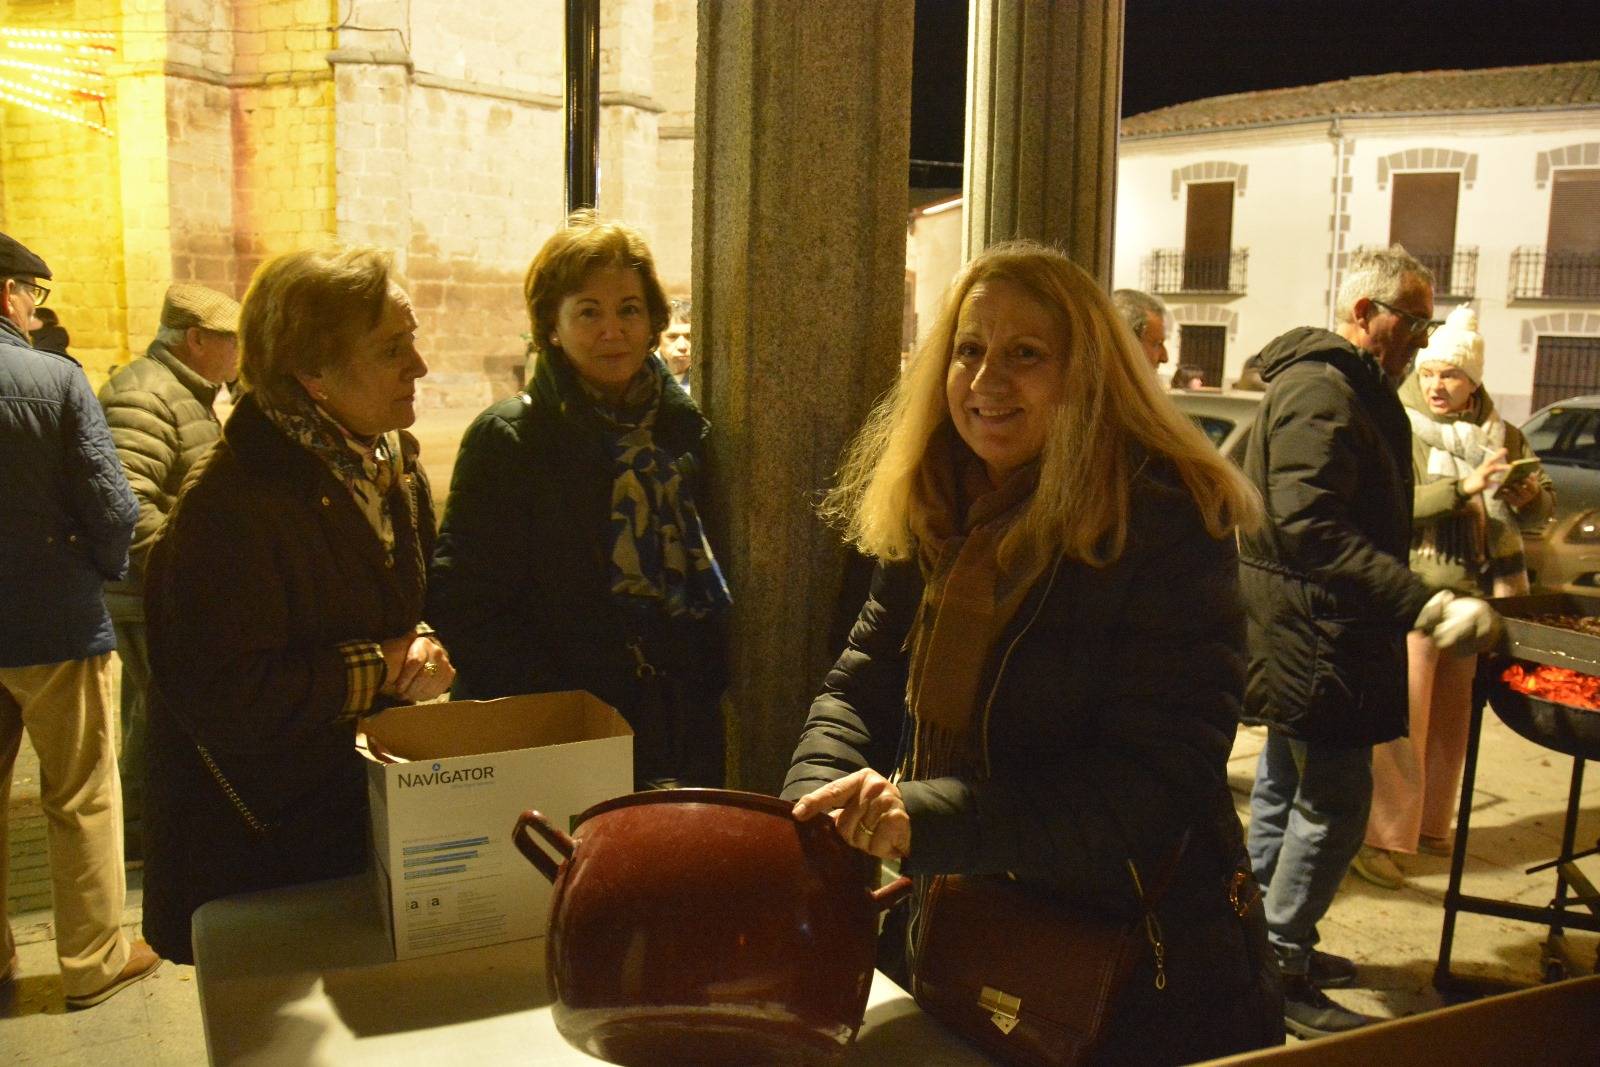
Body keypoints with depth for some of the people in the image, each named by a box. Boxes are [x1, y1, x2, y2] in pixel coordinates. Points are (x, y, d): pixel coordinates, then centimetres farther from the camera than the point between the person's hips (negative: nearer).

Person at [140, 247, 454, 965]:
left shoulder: (393, 462, 3)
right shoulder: (229, 501, -25)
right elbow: (223, 695, -27)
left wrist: (423, 644, -6)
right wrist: (380, 670, -19)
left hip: (373, 811, 8)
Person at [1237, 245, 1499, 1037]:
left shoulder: (1347, 385, 17)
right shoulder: (1321, 389, -19)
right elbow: (1311, 526, -29)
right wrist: (1422, 603, -34)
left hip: (1308, 631, 11)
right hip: (1311, 632, -11)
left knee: (1287, 787, 17)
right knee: (1336, 799, -5)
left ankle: (1267, 948, 29)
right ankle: (1279, 971, 5)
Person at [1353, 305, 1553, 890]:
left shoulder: (1503, 435, 11)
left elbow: (1545, 501, 20)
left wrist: (1531, 495, -3)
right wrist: (1463, 487, -27)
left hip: (1479, 592, 6)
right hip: (1415, 589, -5)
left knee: (1451, 714, 12)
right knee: (1404, 717, -7)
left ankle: (1430, 823, 25)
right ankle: (1379, 836, -3)